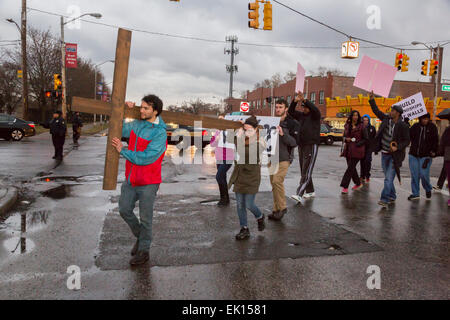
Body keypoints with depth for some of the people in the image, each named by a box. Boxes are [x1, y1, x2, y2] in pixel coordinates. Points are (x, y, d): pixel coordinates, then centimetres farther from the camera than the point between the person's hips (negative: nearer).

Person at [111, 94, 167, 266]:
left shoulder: (160, 133, -18)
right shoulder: (137, 124, 4)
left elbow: (145, 158, -25)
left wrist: (122, 151, -17)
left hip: (148, 183, -7)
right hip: (130, 179, 7)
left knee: (145, 218, 6)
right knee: (124, 210, 14)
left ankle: (143, 250, 23)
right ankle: (140, 236, 37)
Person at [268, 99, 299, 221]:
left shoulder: (293, 124, -4)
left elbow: (294, 142, -12)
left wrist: (283, 134, -26)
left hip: (284, 158, -6)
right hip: (272, 157, 6)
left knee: (277, 180, -19)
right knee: (273, 183, 7)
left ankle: (282, 207, -3)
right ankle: (276, 210, 16)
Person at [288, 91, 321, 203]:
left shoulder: (315, 115, -2)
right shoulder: (301, 115, 14)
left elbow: (315, 109, -24)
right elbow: (291, 111, 5)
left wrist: (304, 100, -33)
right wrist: (295, 101, -11)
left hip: (312, 146, -7)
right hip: (301, 146, 7)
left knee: (307, 171, -12)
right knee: (303, 171, 10)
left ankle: (299, 194, -20)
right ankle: (310, 191, 22)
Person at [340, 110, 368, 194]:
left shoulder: (362, 126, -4)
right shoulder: (347, 125, 10)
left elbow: (366, 139, -2)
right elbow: (344, 136, 21)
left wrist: (357, 144, -13)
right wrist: (346, 139, -2)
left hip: (357, 150, -6)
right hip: (348, 149, 6)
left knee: (350, 168, -10)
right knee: (351, 168, 12)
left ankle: (345, 187, -9)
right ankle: (358, 183, 31)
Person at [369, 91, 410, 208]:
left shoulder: (403, 126, -12)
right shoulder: (386, 119, 3)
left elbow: (407, 141, -8)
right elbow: (376, 111, 11)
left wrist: (397, 148, -22)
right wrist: (372, 99, 2)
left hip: (394, 156, -6)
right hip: (384, 154, 6)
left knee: (389, 178, -12)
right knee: (388, 177, 16)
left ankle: (385, 199, -14)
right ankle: (392, 196, 31)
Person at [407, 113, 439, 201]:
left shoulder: (432, 127, 0)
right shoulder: (415, 127, 4)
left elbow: (436, 141, 3)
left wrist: (434, 151, -6)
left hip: (426, 156, -2)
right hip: (414, 155, 3)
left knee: (424, 174, -6)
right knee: (414, 175, 5)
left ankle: (428, 190, 22)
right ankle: (415, 193, 16)